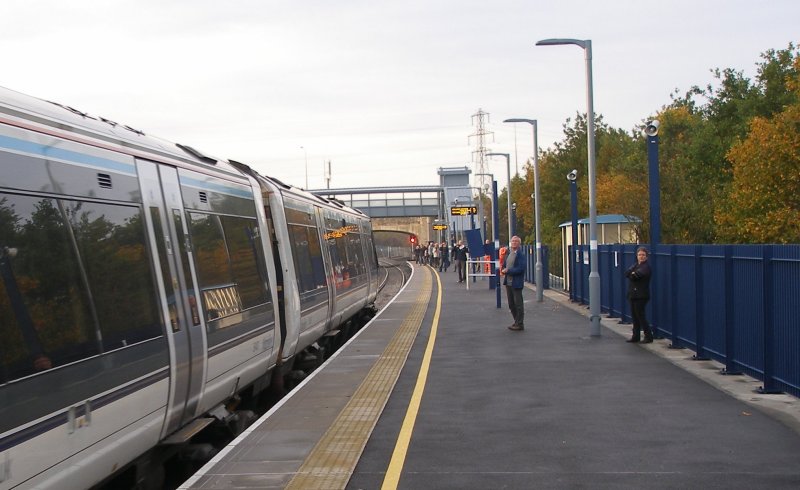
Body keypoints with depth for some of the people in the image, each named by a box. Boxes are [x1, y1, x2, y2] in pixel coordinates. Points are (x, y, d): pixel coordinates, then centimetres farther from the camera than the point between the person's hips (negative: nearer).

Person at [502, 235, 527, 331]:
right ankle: (517, 322, 27)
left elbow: (521, 268, -20)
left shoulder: (521, 254, -13)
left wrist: (508, 271, -17)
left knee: (518, 304, 0)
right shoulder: (508, 252, 12)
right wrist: (503, 270, 0)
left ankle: (520, 324, 8)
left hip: (516, 282, -8)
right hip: (508, 282, 8)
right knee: (511, 304, 15)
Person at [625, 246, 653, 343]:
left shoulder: (646, 266, -9)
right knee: (634, 316, 10)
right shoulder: (635, 265, 17)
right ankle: (636, 336, 17)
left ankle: (648, 336, -1)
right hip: (633, 294, 8)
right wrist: (633, 274, -11)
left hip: (641, 295, -8)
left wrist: (632, 274, -3)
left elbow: (637, 275, -22)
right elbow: (627, 273, 4)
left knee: (640, 315, -8)